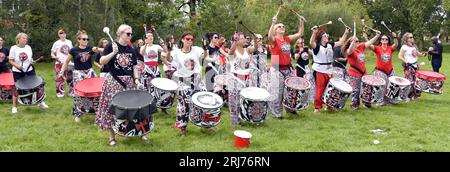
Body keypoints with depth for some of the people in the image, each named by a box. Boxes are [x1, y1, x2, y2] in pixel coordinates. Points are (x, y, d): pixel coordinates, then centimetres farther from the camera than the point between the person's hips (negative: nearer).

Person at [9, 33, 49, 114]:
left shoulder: (28, 47, 0)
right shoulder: (13, 48, -10)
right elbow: (11, 60, -6)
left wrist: (32, 61, -10)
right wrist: (17, 65, -22)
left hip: (29, 70, 3)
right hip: (18, 72, -3)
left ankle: (40, 102, 21)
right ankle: (14, 107, 16)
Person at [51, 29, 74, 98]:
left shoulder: (69, 42, 9)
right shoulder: (56, 43, 0)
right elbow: (52, 53, 3)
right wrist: (54, 57, -17)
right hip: (59, 63, -3)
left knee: (70, 77, 5)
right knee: (59, 78, -3)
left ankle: (72, 91, 14)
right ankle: (60, 92, 5)